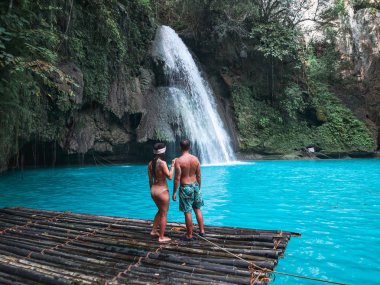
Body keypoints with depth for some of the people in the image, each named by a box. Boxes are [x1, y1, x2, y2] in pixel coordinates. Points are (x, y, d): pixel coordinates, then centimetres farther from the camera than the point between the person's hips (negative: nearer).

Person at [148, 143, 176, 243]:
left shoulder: (150, 163, 2)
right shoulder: (162, 163, -18)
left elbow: (150, 180, 8)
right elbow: (170, 176, -18)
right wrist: (172, 165, -8)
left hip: (153, 190, 7)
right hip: (162, 191, -7)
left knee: (160, 211, 27)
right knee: (164, 214, 7)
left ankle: (154, 231, 33)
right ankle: (161, 237, 15)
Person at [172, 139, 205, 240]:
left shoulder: (178, 160, -14)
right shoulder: (195, 159, -1)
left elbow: (177, 178, -15)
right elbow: (198, 176, 5)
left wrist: (174, 192, -7)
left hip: (185, 187, -5)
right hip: (195, 185, 5)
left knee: (187, 212, 5)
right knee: (197, 209, 19)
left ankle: (189, 235, 16)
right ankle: (202, 231, 26)